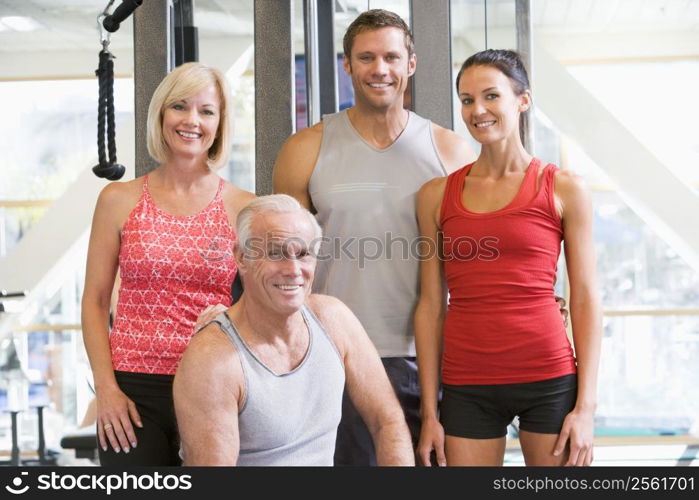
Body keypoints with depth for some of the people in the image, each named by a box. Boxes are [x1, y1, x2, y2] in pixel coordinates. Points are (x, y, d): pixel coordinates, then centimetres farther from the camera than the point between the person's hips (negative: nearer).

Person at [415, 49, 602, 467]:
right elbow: (431, 306, 7)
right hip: (468, 386, 2)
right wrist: (430, 413, 4)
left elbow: (586, 301, 0)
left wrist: (586, 406, -5)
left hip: (549, 377, -1)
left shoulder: (564, 189, 2)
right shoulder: (437, 195, 7)